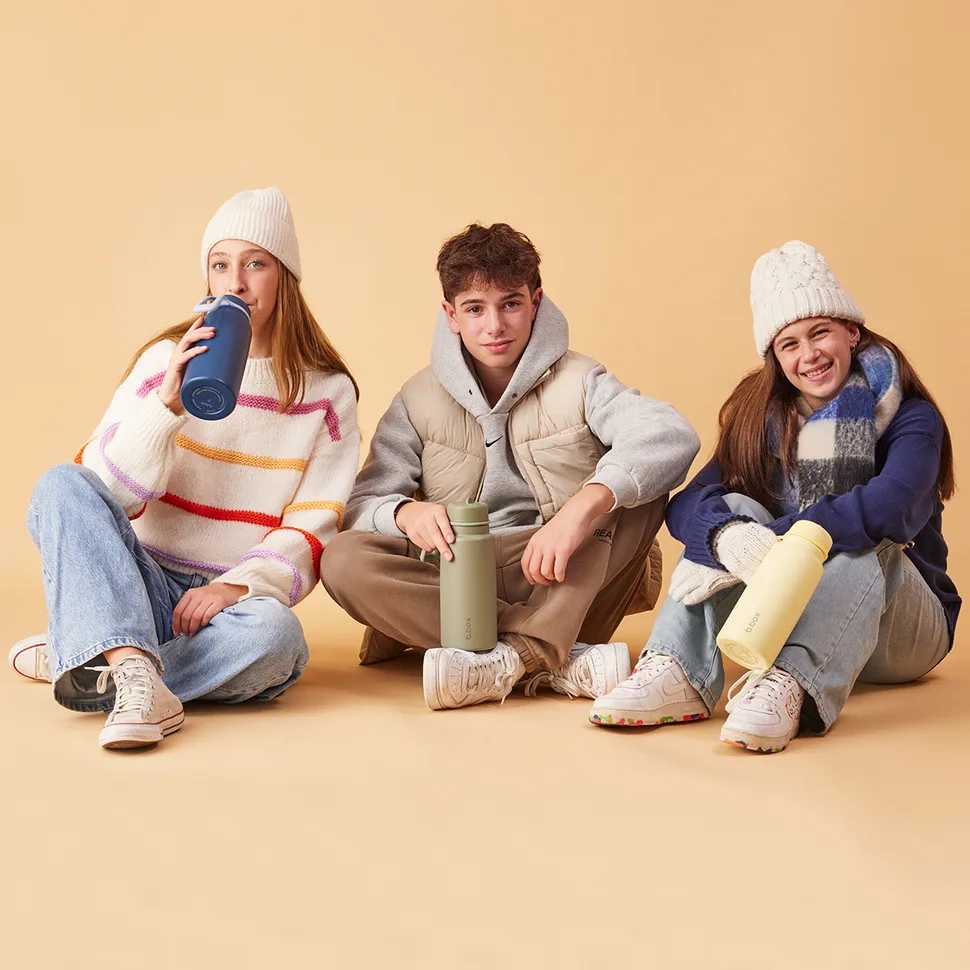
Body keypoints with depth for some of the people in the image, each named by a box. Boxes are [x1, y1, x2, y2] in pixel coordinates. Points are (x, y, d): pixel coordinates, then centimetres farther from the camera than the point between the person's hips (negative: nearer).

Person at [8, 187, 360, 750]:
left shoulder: (329, 392, 5)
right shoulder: (166, 360, 5)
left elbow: (314, 526, -2)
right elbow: (104, 493, -4)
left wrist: (238, 586, -18)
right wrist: (168, 402, -18)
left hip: (237, 602, -1)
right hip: (144, 588, 1)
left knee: (273, 635, -36)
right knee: (61, 487, -25)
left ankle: (76, 656, -20)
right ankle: (135, 673, -42)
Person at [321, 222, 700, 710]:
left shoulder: (576, 382, -2)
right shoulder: (420, 400, 5)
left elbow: (673, 435, -22)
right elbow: (361, 505, -4)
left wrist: (582, 507, -38)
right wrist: (406, 513, -29)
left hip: (561, 580, -1)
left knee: (640, 482, -23)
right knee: (343, 560, -24)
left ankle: (514, 656, -32)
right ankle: (562, 661, -31)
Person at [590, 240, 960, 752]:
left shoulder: (910, 418, -9)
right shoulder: (763, 417, 2)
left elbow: (893, 507, -32)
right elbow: (687, 503, -14)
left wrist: (773, 542, -36)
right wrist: (729, 537, -37)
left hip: (900, 630, -3)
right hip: (787, 611, 3)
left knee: (866, 541, -31)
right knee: (735, 509, -19)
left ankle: (791, 686, -51)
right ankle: (679, 675, -36)